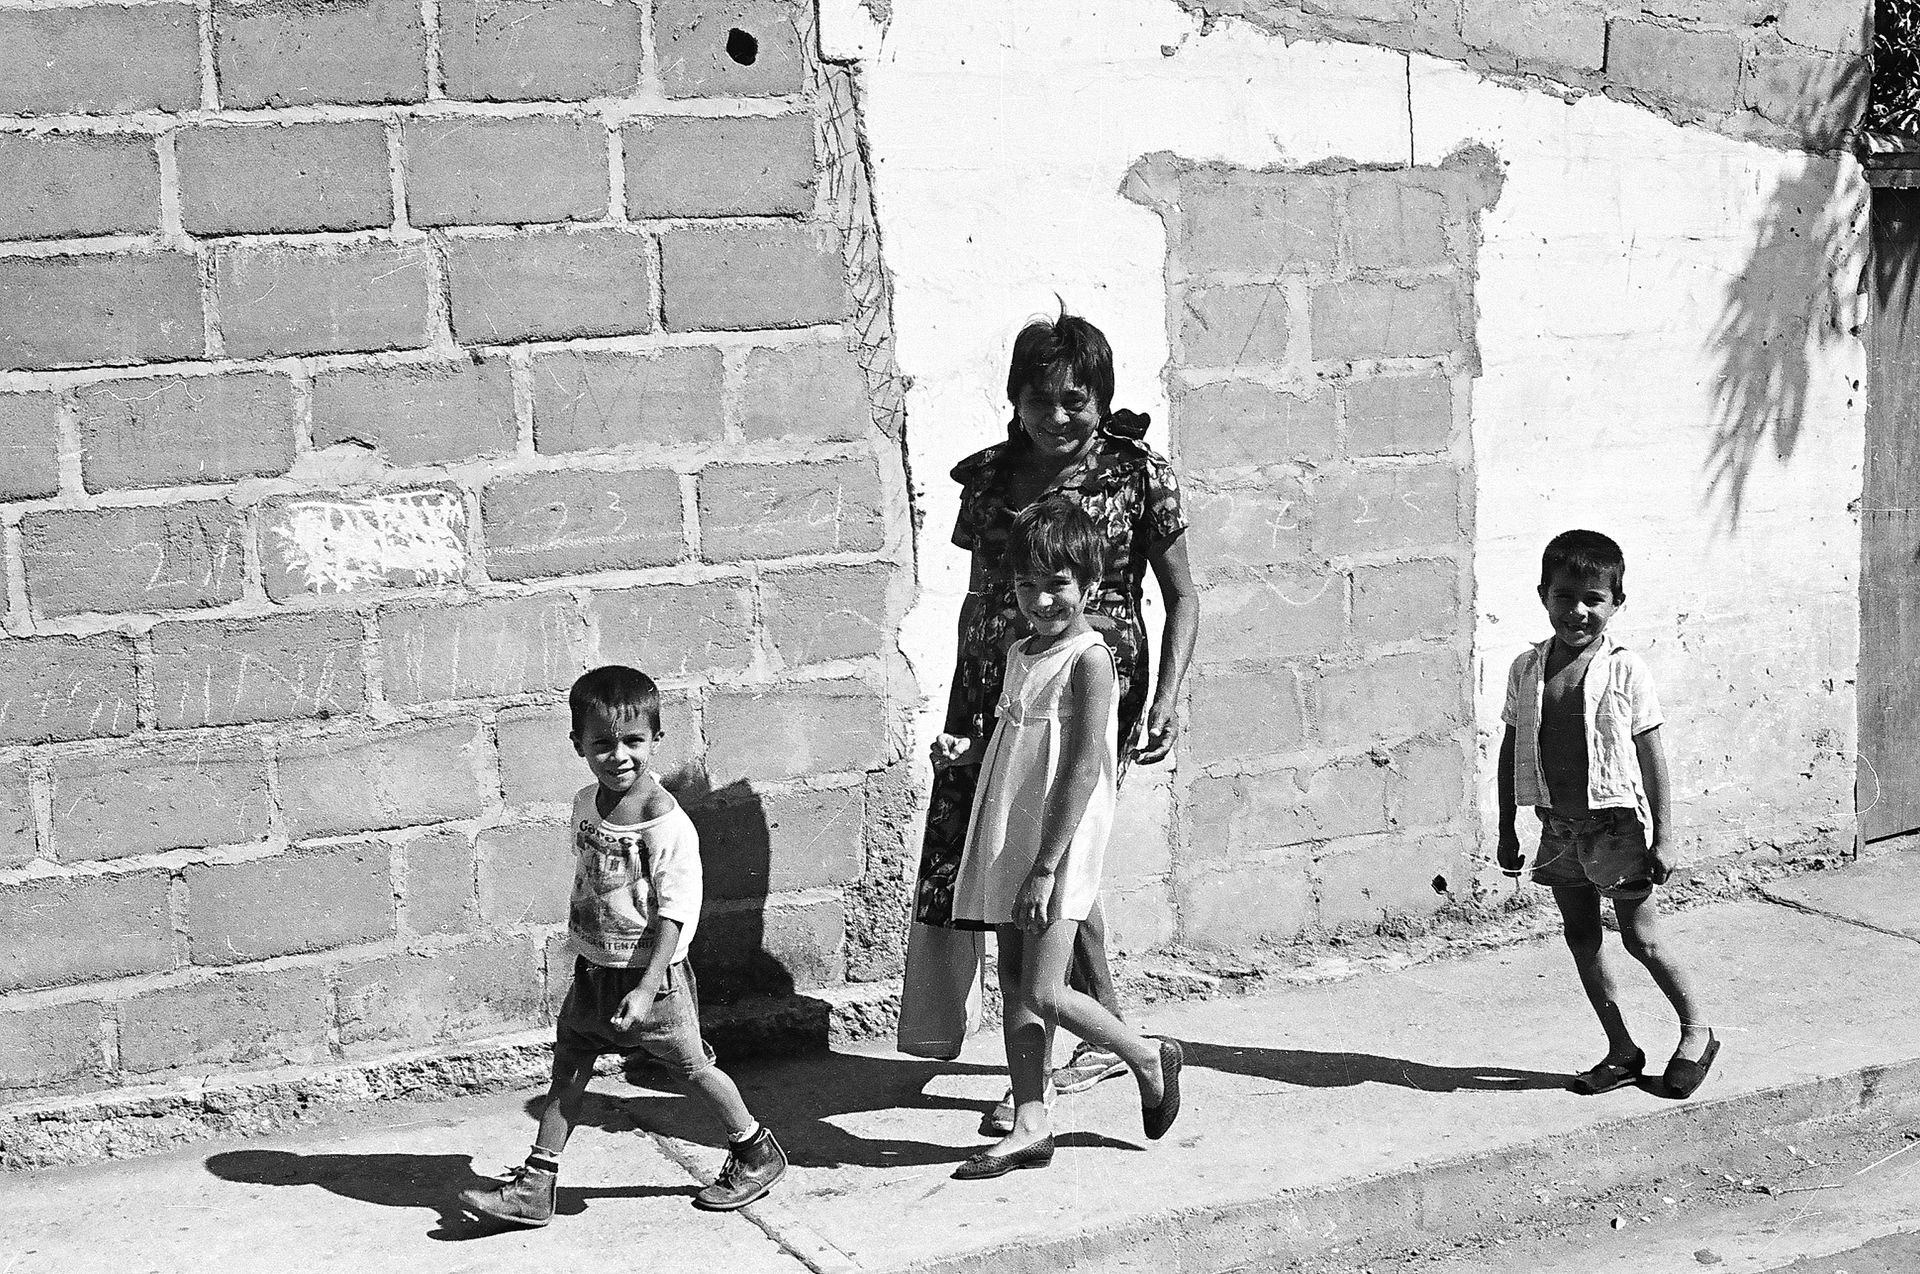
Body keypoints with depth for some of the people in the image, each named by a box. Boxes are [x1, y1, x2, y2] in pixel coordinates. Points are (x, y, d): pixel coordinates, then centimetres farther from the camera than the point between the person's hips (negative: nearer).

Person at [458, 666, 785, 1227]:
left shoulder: (669, 826, -22)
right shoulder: (585, 803, 0)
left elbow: (672, 916, -22)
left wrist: (647, 988, -27)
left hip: (652, 972, -6)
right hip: (593, 968, 6)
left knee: (692, 1067, 8)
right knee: (567, 1069, 6)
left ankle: (757, 1153, 28)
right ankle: (534, 1187, 12)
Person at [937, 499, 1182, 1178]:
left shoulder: (1089, 659, -13)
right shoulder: (1022, 655, 12)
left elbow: (1082, 771, -19)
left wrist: (1045, 868, -22)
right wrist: (968, 746, 7)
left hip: (1059, 847, -8)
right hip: (1008, 842, 8)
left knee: (1043, 994, -9)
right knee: (1014, 986, 9)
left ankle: (1148, 1057, 15)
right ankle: (1030, 1127, 16)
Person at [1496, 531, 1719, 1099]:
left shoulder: (1625, 669, -10)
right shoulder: (1526, 668, 1)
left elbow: (1652, 754, -8)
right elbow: (1512, 748, 8)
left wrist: (1663, 835, -9)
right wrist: (1506, 830, 10)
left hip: (1616, 821, -5)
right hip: (1559, 824, 5)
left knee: (1640, 935, 1)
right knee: (1581, 937, 10)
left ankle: (1696, 1030, 23)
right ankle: (1621, 1051, 22)